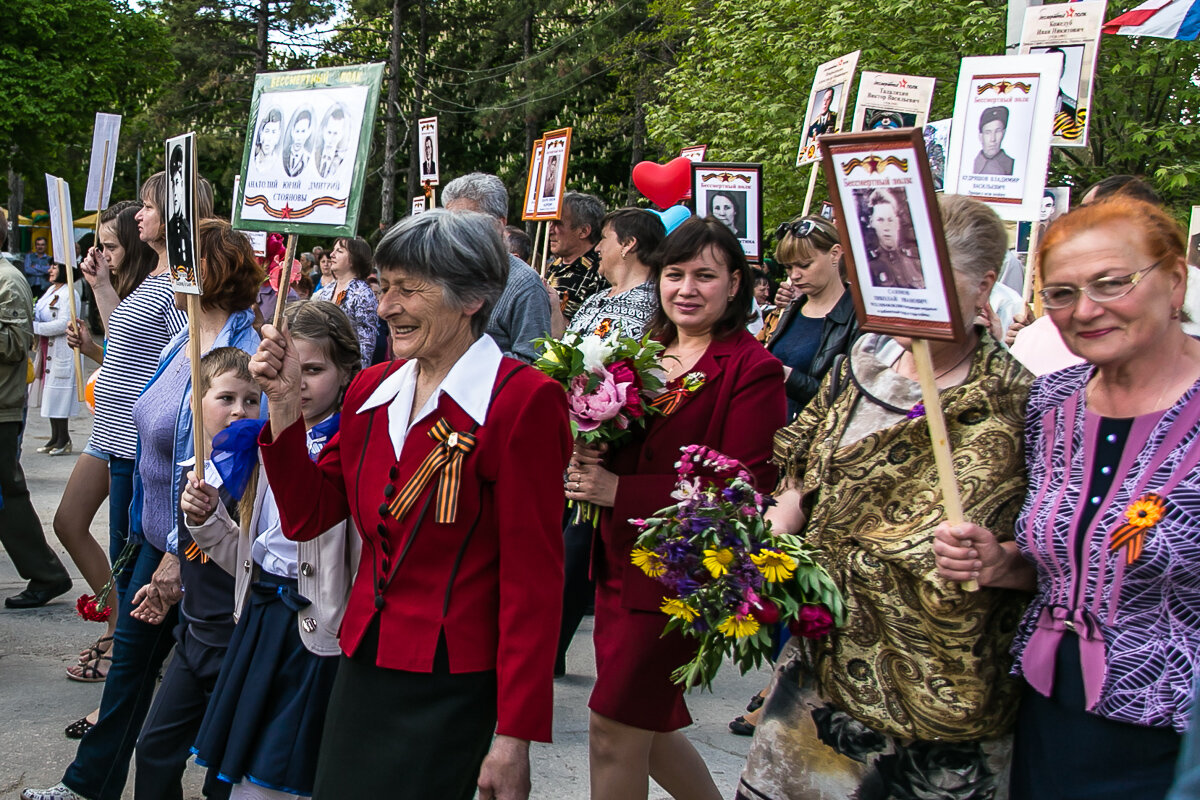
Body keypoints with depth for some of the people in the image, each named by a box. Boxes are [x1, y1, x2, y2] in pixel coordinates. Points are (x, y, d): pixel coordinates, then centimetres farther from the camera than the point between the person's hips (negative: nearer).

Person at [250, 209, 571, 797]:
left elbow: (533, 578, -15)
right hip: (363, 663, 7)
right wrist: (285, 404, -4)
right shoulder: (372, 388, 7)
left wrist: (515, 736, -15)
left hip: (450, 688, -6)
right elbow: (306, 517, 8)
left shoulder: (522, 400, -14)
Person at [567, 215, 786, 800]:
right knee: (647, 725, 18)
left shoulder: (753, 369, -12)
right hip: (618, 560, 7)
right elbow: (606, 440, 18)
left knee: (613, 732, 1)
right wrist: (588, 461, -7)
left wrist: (620, 490, -20)